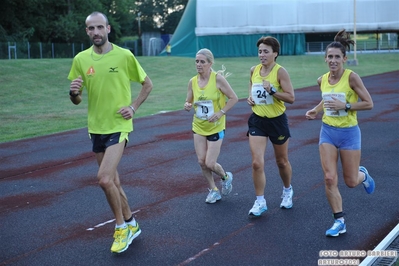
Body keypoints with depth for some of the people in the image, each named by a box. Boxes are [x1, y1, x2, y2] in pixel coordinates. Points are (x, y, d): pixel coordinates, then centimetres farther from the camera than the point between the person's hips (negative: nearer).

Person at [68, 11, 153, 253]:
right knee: (112, 181, 13)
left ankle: (122, 227, 5)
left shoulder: (124, 56, -10)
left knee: (105, 179, -17)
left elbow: (147, 84, 3)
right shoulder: (81, 59, 0)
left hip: (118, 126, -5)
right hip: (96, 128, 5)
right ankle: (131, 225, 32)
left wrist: (133, 107, -9)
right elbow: (76, 101, 6)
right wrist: (74, 92, -16)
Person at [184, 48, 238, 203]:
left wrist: (220, 113, -19)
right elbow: (189, 102, 11)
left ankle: (226, 177, 28)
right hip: (198, 126, 5)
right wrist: (187, 105, -12)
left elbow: (233, 98, -10)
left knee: (210, 163, -6)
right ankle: (213, 190, 24)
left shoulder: (218, 78, -14)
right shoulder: (192, 82, -1)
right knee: (201, 161, 3)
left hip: (216, 127, -5)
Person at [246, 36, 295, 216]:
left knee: (282, 161, 15)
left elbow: (291, 98, -18)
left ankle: (287, 191, 42)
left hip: (277, 121, -3)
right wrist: (250, 97, 1)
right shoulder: (254, 70, 1)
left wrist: (272, 90, -29)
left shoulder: (280, 71, -14)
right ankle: (260, 202, 6)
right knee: (257, 163, -7)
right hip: (257, 120, 3)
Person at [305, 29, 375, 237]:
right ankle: (339, 222, 7)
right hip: (328, 132, 4)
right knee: (329, 178, -6)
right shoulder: (322, 80, 0)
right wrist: (315, 110, 4)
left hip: (348, 133, -4)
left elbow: (368, 103, -13)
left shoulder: (351, 77, -15)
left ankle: (363, 175, 45)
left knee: (351, 182, 7)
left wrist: (345, 106, -23)